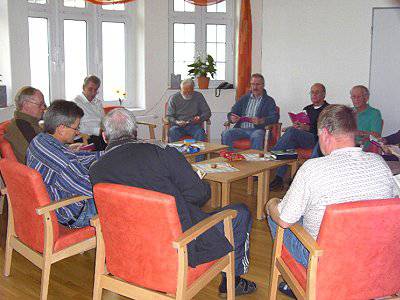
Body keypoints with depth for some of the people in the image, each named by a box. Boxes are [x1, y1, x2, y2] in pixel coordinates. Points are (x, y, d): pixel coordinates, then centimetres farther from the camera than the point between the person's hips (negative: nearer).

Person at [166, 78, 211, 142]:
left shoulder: (198, 96, 9)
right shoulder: (174, 98, 7)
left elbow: (207, 112, 10)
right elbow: (169, 116, 6)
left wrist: (200, 118, -12)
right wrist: (176, 122, -16)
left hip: (194, 125, 0)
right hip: (178, 126, 0)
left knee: (200, 133, -32)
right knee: (172, 131, -33)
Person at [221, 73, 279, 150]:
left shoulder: (269, 101, 11)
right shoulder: (244, 98, 22)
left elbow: (275, 117, -3)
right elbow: (232, 112, 17)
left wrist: (260, 121, -22)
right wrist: (232, 118, -10)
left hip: (257, 129, -3)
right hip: (241, 128, 4)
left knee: (256, 136, -38)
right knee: (226, 134, -24)